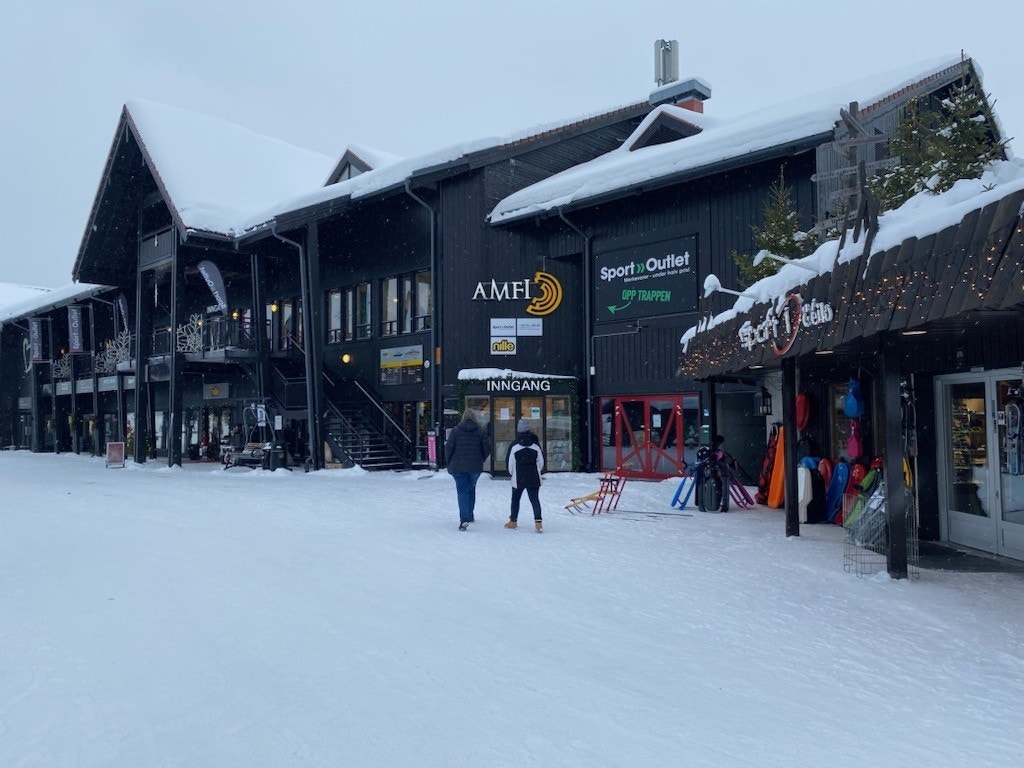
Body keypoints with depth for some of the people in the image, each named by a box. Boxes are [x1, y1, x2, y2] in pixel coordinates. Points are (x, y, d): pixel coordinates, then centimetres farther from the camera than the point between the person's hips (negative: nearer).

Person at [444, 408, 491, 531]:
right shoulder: (480, 432, 1)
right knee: (471, 489, 20)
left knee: (462, 491, -2)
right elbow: (487, 448, -1)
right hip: (475, 467, 2)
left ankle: (464, 519, -16)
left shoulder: (456, 430, -4)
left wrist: (449, 463, 6)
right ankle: (469, 516, 29)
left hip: (458, 467, -2)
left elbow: (449, 447, -6)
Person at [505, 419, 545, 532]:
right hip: (534, 478, 2)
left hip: (518, 479, -1)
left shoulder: (514, 446, -10)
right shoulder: (536, 445, -2)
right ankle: (538, 521, -10)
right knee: (535, 499, 2)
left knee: (515, 499, 14)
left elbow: (510, 464, -5)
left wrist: (512, 473, 15)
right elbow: (541, 463, 4)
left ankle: (513, 521, 22)